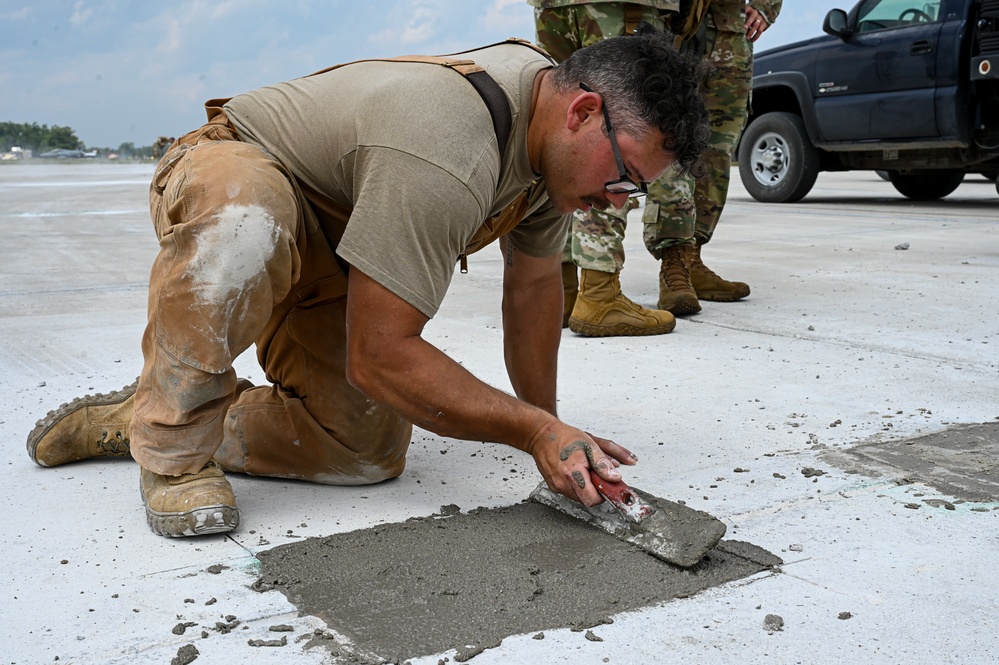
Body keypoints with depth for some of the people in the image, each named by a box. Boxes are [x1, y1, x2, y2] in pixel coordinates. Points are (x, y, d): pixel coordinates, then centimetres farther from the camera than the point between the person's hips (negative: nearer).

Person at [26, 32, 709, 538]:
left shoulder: (555, 134, -9)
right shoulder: (445, 157, -38)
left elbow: (534, 282, 4)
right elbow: (378, 357, -35)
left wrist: (547, 424, 6)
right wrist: (533, 429, -31)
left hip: (329, 249, 8)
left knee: (368, 452, -10)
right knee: (242, 228, -45)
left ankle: (132, 420, 10)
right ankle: (173, 440, -19)